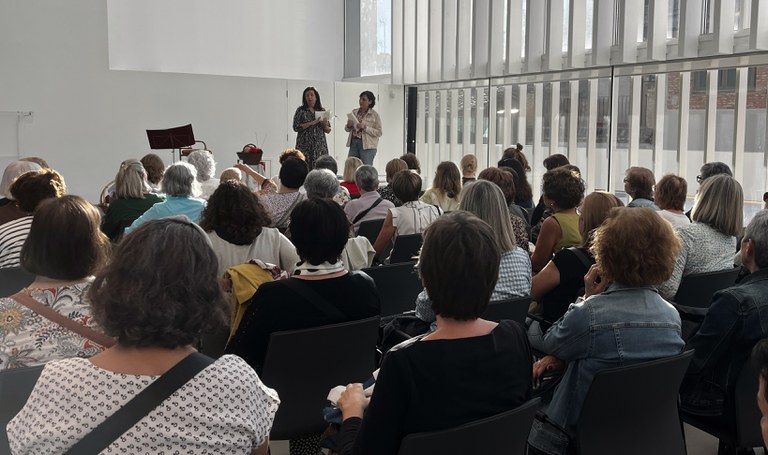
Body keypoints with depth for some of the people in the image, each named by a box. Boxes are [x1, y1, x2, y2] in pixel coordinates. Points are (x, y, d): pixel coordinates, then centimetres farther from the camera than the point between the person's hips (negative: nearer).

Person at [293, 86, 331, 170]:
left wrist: (325, 124, -7)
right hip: (305, 146, -2)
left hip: (320, 147, 2)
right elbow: (296, 127, -6)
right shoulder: (301, 110, 4)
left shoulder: (322, 111, 12)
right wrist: (312, 123, -12)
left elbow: (328, 131, 15)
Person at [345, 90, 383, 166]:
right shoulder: (354, 112, 10)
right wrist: (348, 126, -6)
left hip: (367, 146, -4)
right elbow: (347, 129, 17)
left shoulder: (374, 115, -3)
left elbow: (379, 133, -8)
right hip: (353, 143, 5)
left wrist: (365, 127, -18)